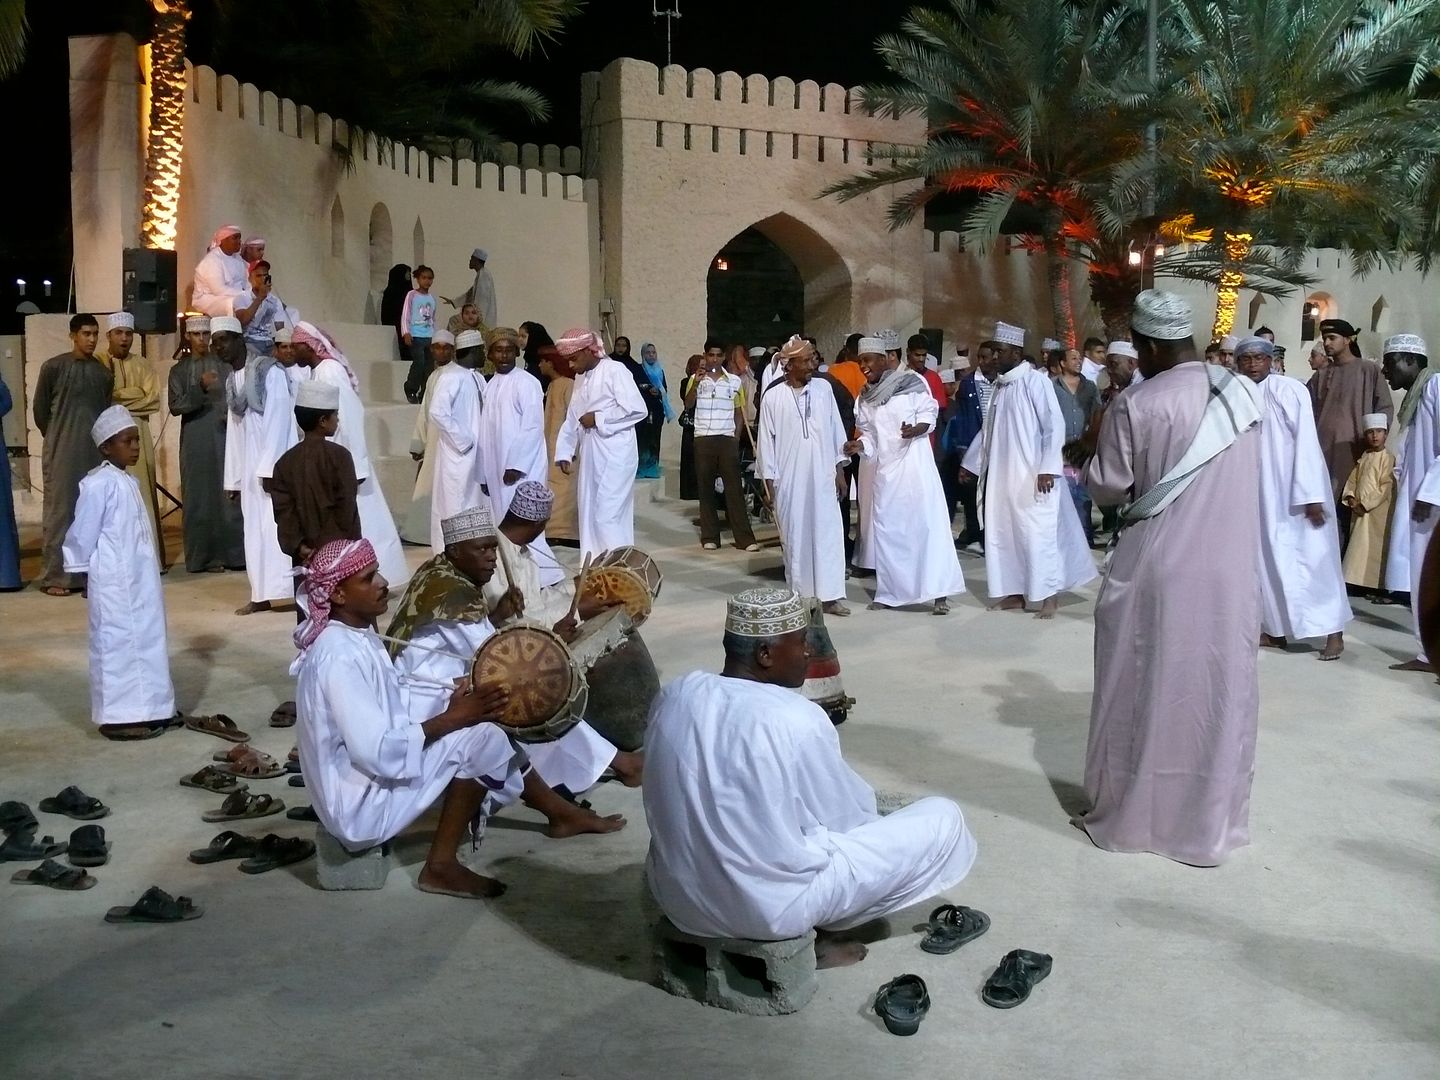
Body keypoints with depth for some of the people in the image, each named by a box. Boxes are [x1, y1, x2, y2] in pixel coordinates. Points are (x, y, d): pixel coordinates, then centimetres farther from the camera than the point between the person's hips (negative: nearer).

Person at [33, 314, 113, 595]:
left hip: (95, 453, 3)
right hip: (61, 453, -3)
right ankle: (55, 576, 3)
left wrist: (97, 438, 11)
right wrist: (57, 437, 12)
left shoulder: (104, 373, 7)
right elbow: (40, 409, 5)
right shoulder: (53, 367, -2)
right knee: (59, 511, -1)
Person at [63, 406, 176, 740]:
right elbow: (83, 533, -14)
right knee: (118, 642, -4)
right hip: (114, 581, -9)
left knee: (146, 639, 13)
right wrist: (85, 573, -7)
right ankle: (119, 717, 1)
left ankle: (146, 708, 22)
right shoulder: (99, 484, -16)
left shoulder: (127, 481, 12)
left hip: (139, 578, 9)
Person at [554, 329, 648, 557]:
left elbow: (637, 409, -17)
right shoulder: (580, 378, 16)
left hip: (614, 456, -8)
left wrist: (598, 419, -13)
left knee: (608, 515, -11)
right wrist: (564, 453, 8)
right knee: (589, 514, 11)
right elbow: (571, 419, 17)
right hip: (589, 457, 8)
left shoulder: (615, 370, -8)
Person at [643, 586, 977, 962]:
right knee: (943, 818, 4)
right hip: (768, 907, -7)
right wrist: (867, 806, 17)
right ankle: (809, 935, 9)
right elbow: (847, 816, -6)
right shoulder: (796, 719, -21)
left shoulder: (674, 696, -3)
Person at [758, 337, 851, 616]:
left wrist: (840, 470, 4)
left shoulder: (824, 388, 3)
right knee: (795, 536, 5)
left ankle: (831, 595, 2)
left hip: (822, 477, 1)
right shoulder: (773, 398, -3)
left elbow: (836, 429, 6)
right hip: (789, 480, -1)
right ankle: (800, 594, 15)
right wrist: (769, 482, -1)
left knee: (828, 534, -1)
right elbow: (767, 442, 0)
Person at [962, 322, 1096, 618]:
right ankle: (1015, 593, 16)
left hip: (1031, 475, -7)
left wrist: (1047, 468, -20)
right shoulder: (1000, 384, 11)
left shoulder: (1035, 380, -10)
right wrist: (971, 463, 22)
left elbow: (1055, 425, -14)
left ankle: (1049, 595, 6)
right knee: (1003, 534, 7)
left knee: (1037, 534, -3)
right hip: (1001, 475, 7)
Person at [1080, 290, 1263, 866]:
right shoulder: (1246, 393, 2)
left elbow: (1108, 489, -6)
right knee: (1217, 689, 11)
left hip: (1156, 569, -3)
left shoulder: (1136, 404, -13)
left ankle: (1127, 812, 20)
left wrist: (1094, 454, 12)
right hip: (1230, 569, 4)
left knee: (1142, 688, 9)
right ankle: (1208, 822, 20)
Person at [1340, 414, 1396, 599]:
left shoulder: (1388, 458, -7)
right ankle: (1366, 585, 16)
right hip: (1360, 511, 7)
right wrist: (1350, 497, -2)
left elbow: (1386, 487, -14)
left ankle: (1382, 590, -7)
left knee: (1376, 549, -8)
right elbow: (1353, 479, 16)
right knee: (1360, 548, 8)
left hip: (1377, 511, -7)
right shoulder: (1363, 457, 14)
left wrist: (1365, 504, -16)